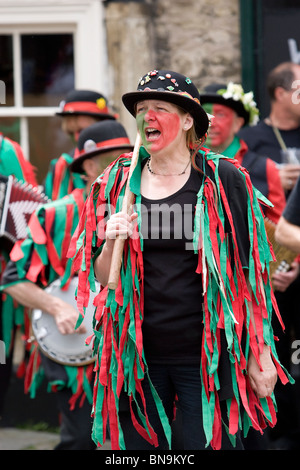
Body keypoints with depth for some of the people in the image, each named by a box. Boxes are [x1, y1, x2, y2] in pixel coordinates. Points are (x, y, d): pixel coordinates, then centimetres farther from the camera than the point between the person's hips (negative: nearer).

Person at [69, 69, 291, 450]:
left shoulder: (223, 180, -1)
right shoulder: (117, 183, 8)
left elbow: (250, 273, -1)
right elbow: (100, 278, 11)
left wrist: (261, 354, -4)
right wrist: (111, 244, -10)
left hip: (206, 357, -3)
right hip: (137, 355, 3)